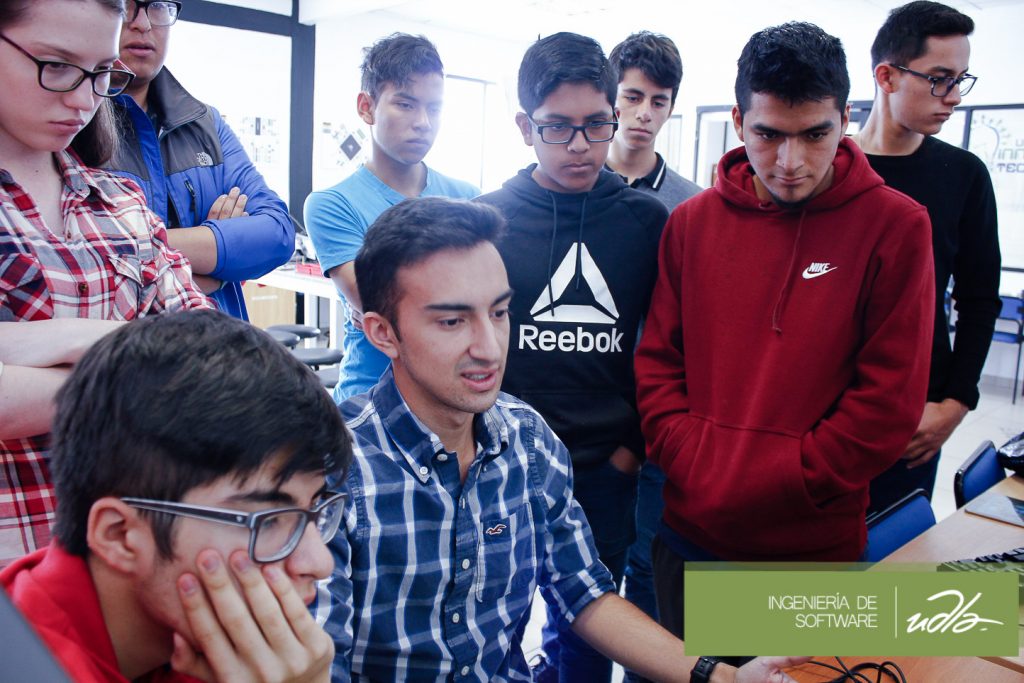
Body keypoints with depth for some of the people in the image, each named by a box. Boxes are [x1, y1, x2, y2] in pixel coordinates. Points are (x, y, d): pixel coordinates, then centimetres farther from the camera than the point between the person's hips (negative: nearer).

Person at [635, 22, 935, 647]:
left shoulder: (896, 226, -7)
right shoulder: (691, 223, 1)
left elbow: (891, 397, -10)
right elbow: (657, 361, 2)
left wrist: (785, 483, -13)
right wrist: (694, 470, -9)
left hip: (816, 541, -2)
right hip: (691, 531, 3)